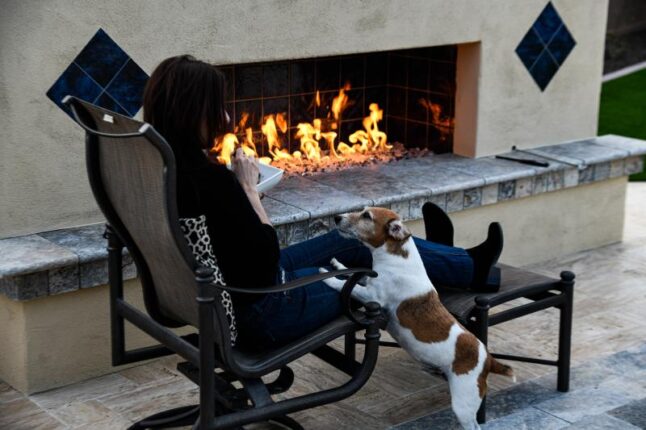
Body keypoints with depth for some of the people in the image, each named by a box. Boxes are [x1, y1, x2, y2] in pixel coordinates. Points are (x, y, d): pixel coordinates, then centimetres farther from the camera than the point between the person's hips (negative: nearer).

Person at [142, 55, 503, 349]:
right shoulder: (209, 179, -31)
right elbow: (268, 256, -21)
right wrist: (248, 187, -12)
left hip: (222, 303, 8)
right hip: (258, 313, -8)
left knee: (349, 242, 22)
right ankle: (471, 268, 39)